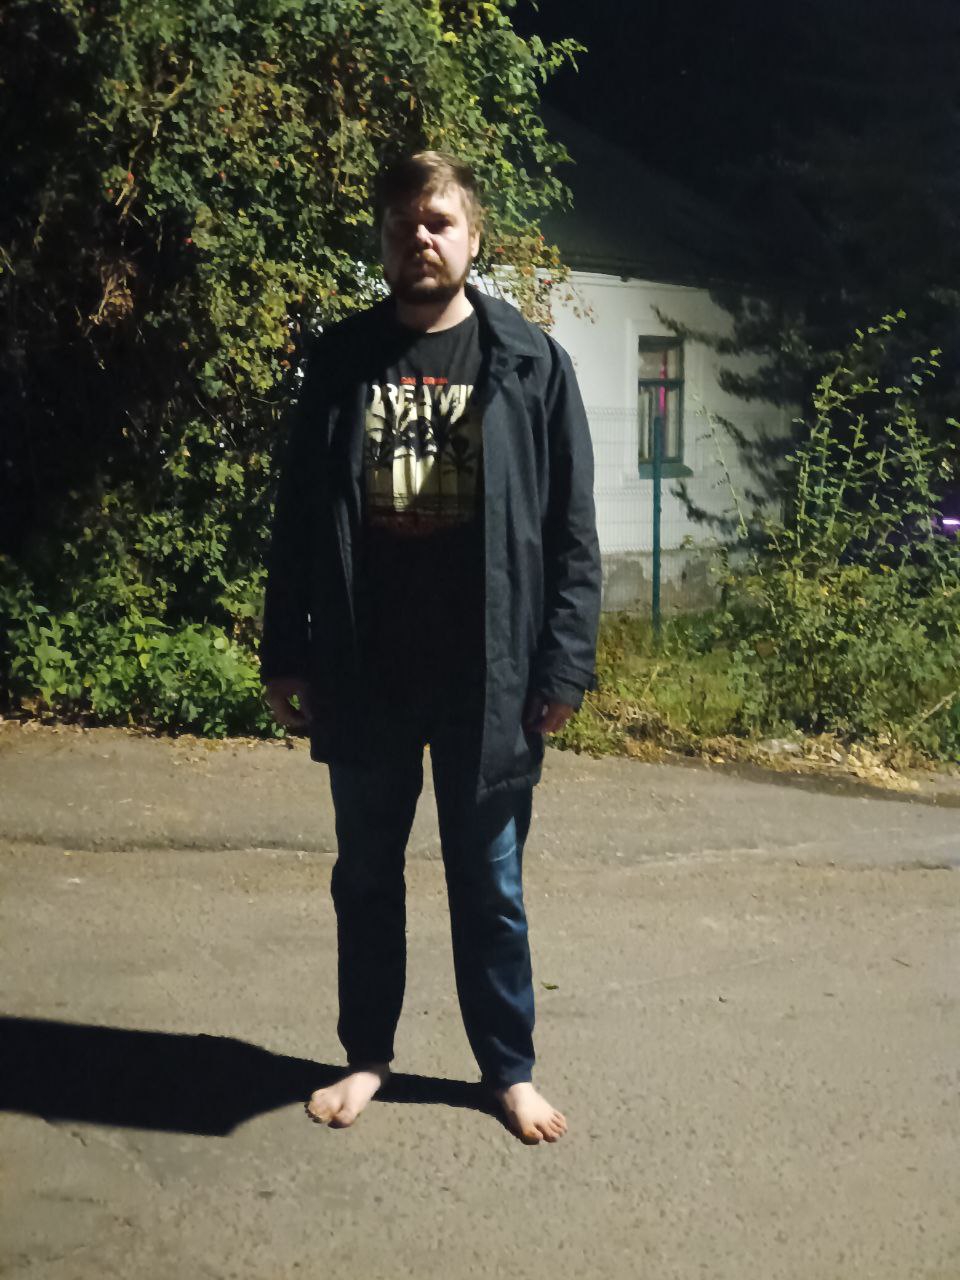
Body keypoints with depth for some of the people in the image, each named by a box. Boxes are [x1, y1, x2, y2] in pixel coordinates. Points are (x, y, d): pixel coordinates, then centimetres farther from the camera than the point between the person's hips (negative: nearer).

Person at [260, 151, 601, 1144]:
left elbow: (570, 530, -2)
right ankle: (366, 1054, 32)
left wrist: (565, 663, -8)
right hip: (363, 670, 2)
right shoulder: (339, 361, 5)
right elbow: (298, 518, 7)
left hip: (486, 672, -2)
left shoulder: (531, 363, 0)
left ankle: (509, 1068, 27)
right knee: (365, 874, 14)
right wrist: (285, 652, 4)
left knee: (489, 883, 10)